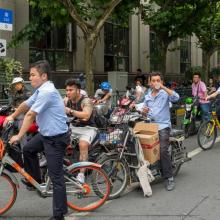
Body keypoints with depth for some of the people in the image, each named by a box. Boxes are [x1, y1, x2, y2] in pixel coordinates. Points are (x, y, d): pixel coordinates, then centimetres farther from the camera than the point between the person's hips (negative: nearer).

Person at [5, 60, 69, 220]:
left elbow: (30, 115, -23)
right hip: (45, 134, 10)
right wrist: (12, 117, 32)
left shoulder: (47, 92, -23)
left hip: (56, 138, -10)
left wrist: (19, 136, -19)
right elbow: (25, 105, 22)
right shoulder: (40, 90, 8)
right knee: (28, 149, 24)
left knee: (56, 177, -4)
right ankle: (35, 181, 41)